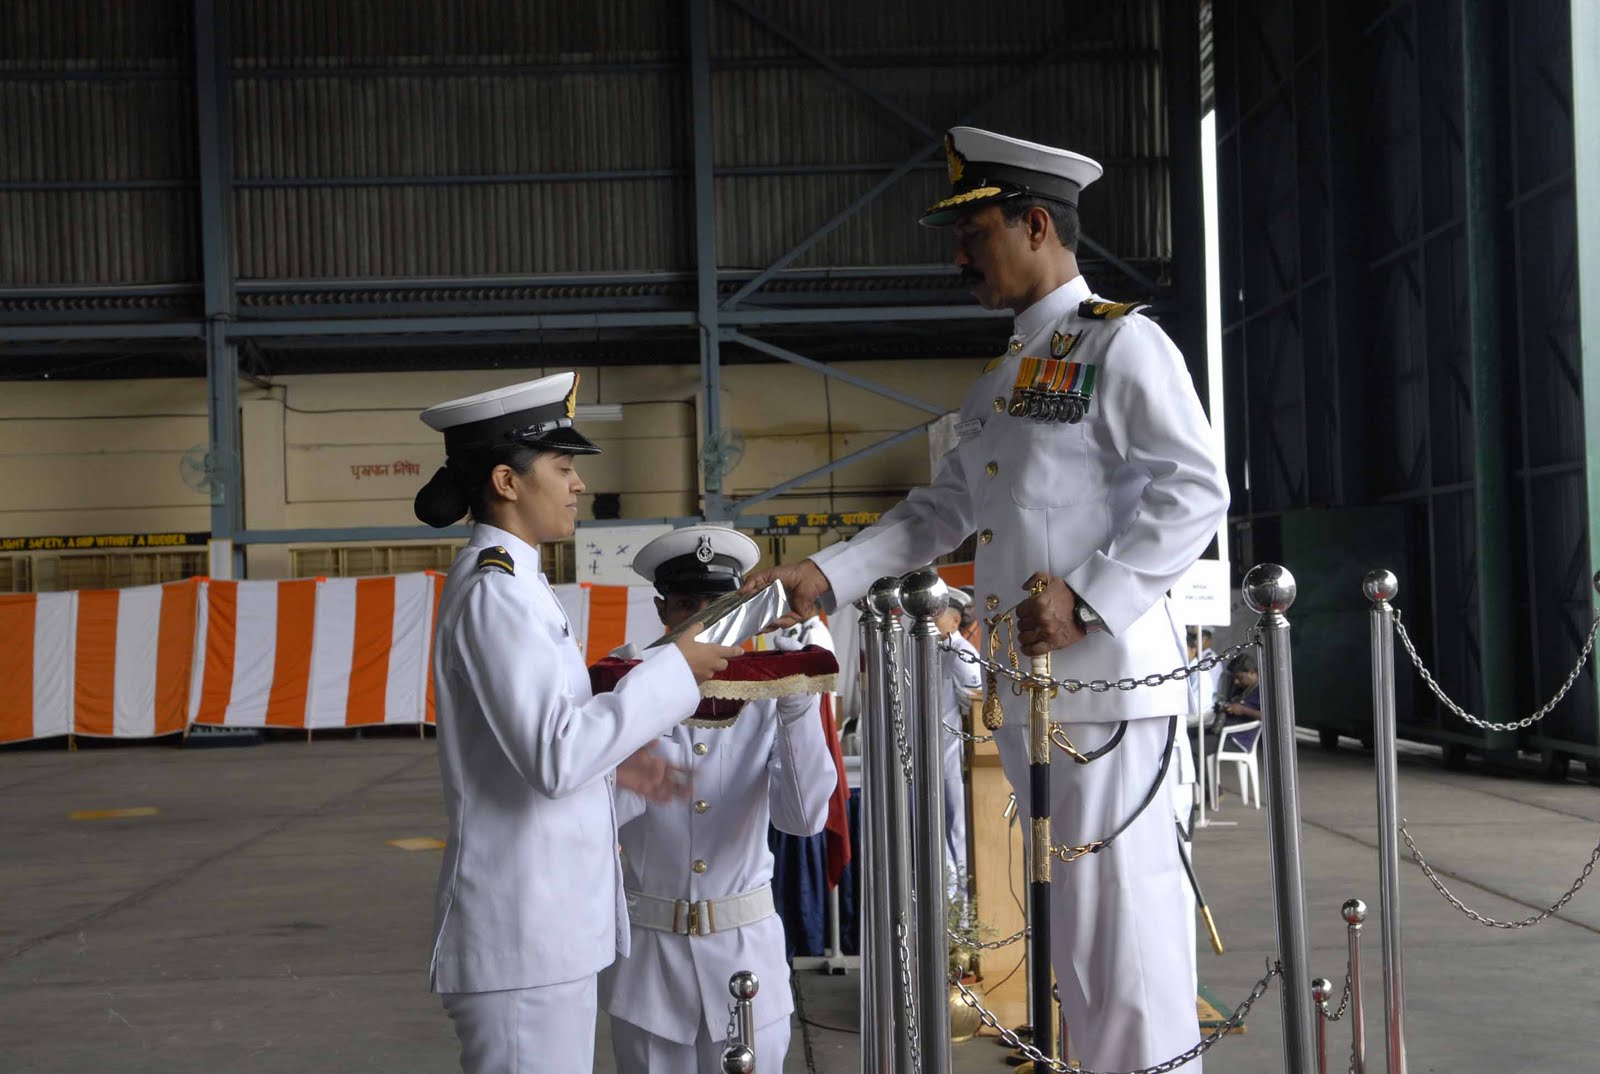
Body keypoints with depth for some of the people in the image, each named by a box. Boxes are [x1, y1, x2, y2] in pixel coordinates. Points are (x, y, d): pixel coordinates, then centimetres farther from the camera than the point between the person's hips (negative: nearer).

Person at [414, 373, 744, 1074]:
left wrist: (611, 759, 11)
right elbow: (554, 757, -25)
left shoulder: (503, 581, 14)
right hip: (524, 934, -10)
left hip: (544, 922, 10)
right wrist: (672, 672, -17)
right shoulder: (495, 593, -16)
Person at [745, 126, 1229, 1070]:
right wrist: (828, 574, 11)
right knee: (1079, 918, 15)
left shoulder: (1122, 343, -6)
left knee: (1113, 910, -8)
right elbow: (942, 513, 22)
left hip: (1106, 678, -9)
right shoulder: (1001, 380, 20)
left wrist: (1089, 599, -21)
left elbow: (1196, 490, -14)